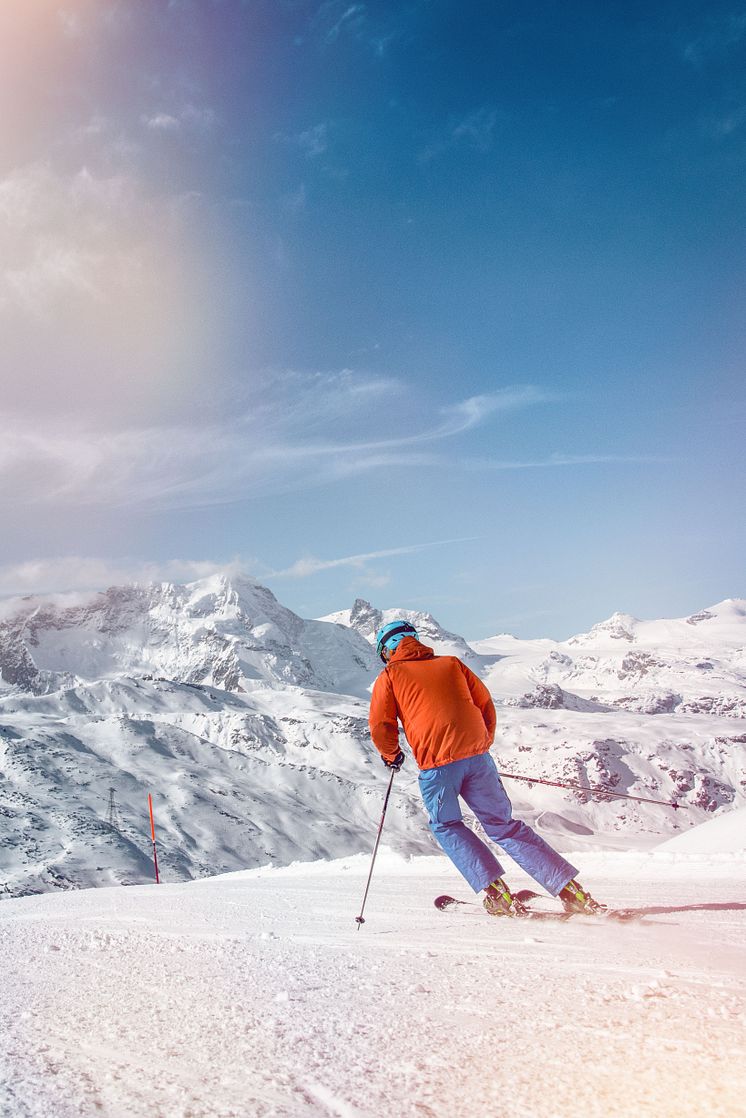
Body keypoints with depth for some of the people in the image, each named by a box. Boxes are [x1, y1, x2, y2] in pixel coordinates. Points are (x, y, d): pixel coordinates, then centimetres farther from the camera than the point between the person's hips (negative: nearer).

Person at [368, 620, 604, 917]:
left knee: (445, 826, 20)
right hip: (477, 757, 4)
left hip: (435, 764, -4)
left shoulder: (390, 676, 11)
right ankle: (570, 890, 10)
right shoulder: (451, 663, 20)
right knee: (504, 826, 15)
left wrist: (391, 755, 23)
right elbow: (485, 703, 18)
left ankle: (494, 889, 4)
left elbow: (380, 725, 4)